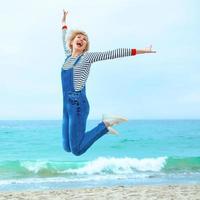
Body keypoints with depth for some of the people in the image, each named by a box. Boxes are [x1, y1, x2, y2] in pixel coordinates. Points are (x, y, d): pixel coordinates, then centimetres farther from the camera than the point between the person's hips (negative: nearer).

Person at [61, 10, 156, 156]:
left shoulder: (87, 57, -1)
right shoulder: (68, 55, 17)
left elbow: (114, 53, -3)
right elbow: (64, 40, 37)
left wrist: (141, 51, -5)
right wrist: (64, 23, 50)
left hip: (78, 104, -7)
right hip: (67, 105, 7)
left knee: (77, 150, -13)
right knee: (67, 148, 11)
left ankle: (105, 125, 3)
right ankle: (104, 126, 23)